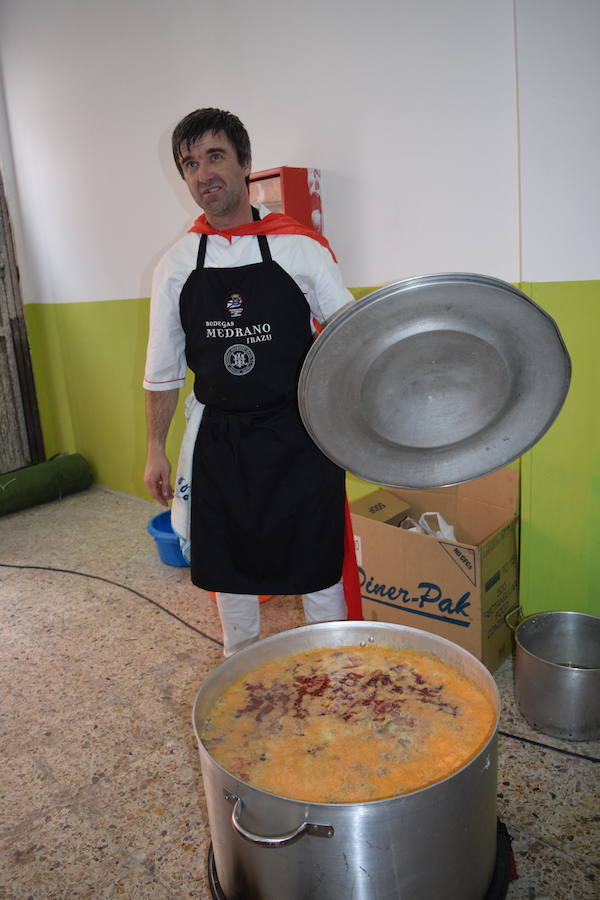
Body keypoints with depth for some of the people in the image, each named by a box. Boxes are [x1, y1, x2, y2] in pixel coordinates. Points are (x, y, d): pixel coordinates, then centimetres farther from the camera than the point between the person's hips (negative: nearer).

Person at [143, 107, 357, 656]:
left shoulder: (299, 246, -4)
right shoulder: (178, 263, 3)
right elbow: (163, 368, 9)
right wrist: (155, 450, 9)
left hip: (297, 433, -2)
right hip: (218, 436, 3)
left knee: (317, 558, 6)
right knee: (227, 556, 15)